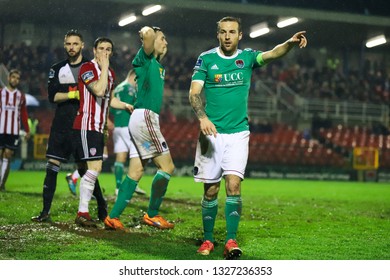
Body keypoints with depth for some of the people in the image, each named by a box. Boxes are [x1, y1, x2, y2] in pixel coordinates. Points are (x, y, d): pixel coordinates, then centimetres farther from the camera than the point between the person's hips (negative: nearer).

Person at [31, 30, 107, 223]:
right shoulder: (57, 69, 12)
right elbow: (52, 96, 1)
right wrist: (73, 94, -13)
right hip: (61, 124, 3)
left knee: (84, 167, -4)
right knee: (52, 164, -2)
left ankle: (102, 208, 10)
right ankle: (46, 212, 1)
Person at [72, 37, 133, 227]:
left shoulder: (110, 73, 16)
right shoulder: (87, 68, -10)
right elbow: (99, 91, -25)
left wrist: (126, 106, 12)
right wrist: (104, 67, -16)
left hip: (98, 128, 9)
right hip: (86, 126, -9)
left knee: (94, 169, 8)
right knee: (95, 167, -14)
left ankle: (83, 212, 12)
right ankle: (82, 213, -9)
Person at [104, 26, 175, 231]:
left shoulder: (158, 66, 22)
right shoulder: (144, 58, -4)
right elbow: (148, 34, -23)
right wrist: (147, 32, -1)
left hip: (140, 121, 9)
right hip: (145, 116, -9)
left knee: (135, 172, 7)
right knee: (167, 166, -7)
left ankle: (113, 217, 7)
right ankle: (152, 215, 0)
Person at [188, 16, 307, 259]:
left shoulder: (247, 57, 4)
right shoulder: (206, 59, 2)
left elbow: (271, 54, -14)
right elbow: (194, 92, -5)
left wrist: (290, 43, -35)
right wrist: (203, 117, -24)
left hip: (238, 133, 0)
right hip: (211, 133, 0)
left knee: (233, 185, -14)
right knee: (211, 190, 4)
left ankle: (231, 240, -11)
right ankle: (208, 239, 17)